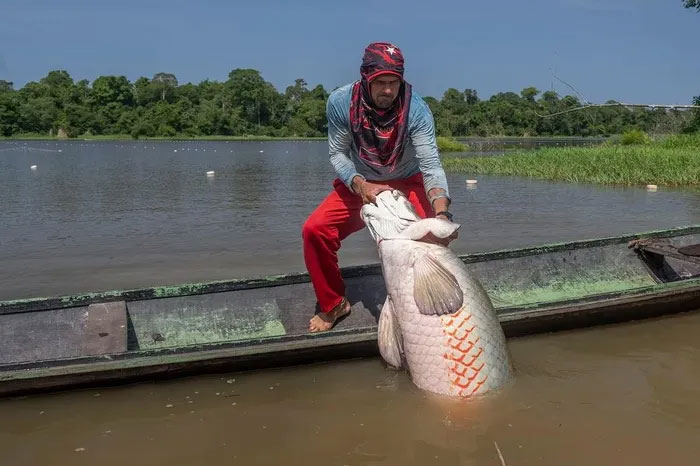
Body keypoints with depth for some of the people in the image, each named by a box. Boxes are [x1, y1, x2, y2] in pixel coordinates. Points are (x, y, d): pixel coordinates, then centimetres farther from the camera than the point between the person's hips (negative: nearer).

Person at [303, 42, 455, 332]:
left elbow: (431, 165, -31)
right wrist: (360, 185, -33)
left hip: (407, 184, -1)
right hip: (358, 184, 2)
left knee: (436, 230, -27)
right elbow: (337, 154, -13)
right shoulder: (340, 102, -23)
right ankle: (333, 304, 6)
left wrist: (441, 213, -49)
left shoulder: (416, 109, -27)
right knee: (314, 230, -17)